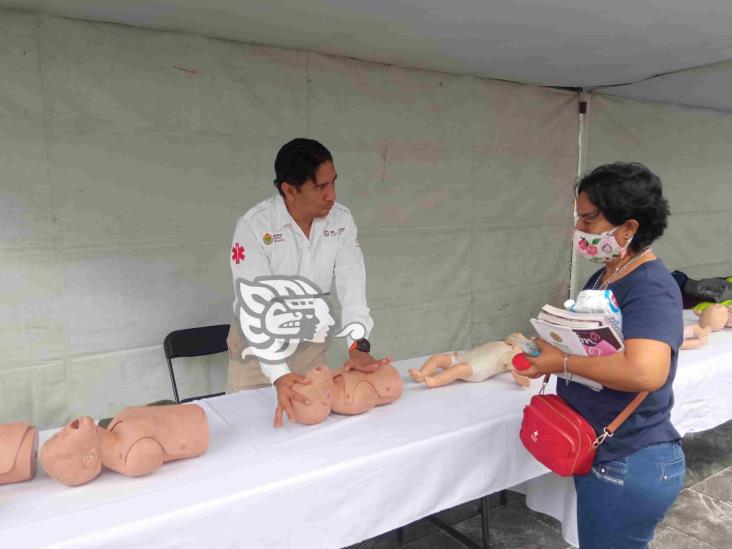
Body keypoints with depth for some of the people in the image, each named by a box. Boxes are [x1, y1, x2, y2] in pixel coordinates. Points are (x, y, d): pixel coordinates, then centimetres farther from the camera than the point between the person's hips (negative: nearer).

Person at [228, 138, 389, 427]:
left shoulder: (341, 220, -13)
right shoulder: (254, 226, -25)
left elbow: (351, 283, -16)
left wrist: (358, 345, -30)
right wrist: (278, 374, -39)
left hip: (311, 342, 3)